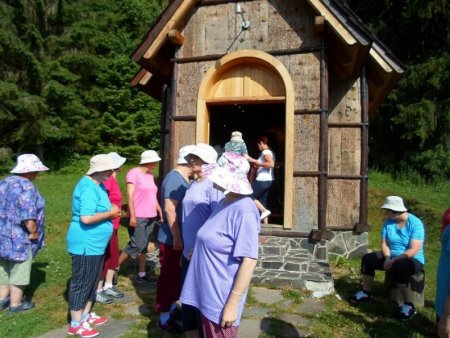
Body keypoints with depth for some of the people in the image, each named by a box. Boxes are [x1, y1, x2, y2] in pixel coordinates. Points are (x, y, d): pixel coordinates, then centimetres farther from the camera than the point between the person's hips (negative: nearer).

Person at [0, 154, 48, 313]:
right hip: (19, 238, -9)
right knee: (18, 271, 7)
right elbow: (28, 216, -27)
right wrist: (33, 232, -13)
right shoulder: (26, 187, -21)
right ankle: (16, 304, 19)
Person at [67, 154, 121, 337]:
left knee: (92, 281, 20)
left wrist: (111, 210, 3)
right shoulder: (89, 188, -23)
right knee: (82, 283, 2)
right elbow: (86, 218, -30)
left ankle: (86, 315, 34)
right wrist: (110, 213, -19)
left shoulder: (97, 185, 9)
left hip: (95, 244, 10)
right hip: (86, 245, -10)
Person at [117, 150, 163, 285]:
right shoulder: (134, 173, -9)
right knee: (136, 245, -8)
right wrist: (132, 216, -20)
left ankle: (141, 274, 16)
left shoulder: (150, 176, 15)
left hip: (150, 217, 8)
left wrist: (161, 213, 17)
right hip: (138, 217, -8)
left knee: (143, 246, 10)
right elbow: (130, 195, -15)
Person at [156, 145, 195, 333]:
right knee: (169, 277, 3)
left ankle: (172, 308, 37)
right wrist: (177, 238, -24)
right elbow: (170, 209, -26)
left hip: (179, 238, 10)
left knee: (176, 275, 21)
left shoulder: (182, 178, 11)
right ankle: (164, 318, 17)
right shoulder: (175, 178, -21)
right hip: (171, 240, -10)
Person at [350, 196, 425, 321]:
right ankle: (366, 293, 3)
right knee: (367, 258, -11)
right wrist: (387, 258, -23)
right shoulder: (388, 222, -2)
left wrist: (394, 260, -32)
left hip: (413, 259, -6)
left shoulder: (415, 224, -20)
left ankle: (408, 305, -23)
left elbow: (414, 250, -26)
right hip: (392, 257, 6)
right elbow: (384, 244, -4)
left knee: (399, 267, -38)